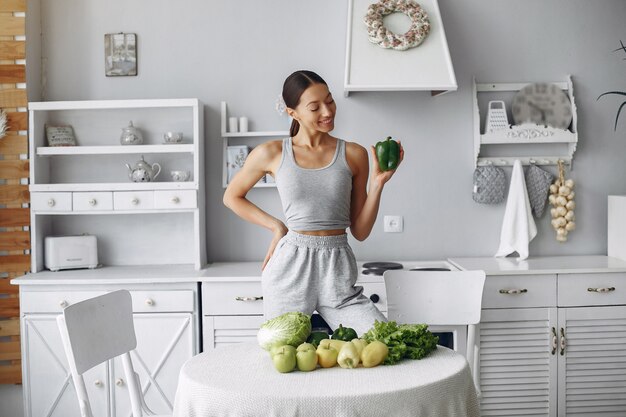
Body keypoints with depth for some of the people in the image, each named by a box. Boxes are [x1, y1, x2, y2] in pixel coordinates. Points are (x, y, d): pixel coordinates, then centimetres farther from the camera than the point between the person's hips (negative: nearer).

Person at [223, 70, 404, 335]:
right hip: (291, 266, -1)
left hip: (337, 270, 1)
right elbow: (232, 197, 17)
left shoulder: (354, 155, 4)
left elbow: (360, 231, 6)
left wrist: (378, 184, -7)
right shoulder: (272, 154, 1)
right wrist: (277, 227, 6)